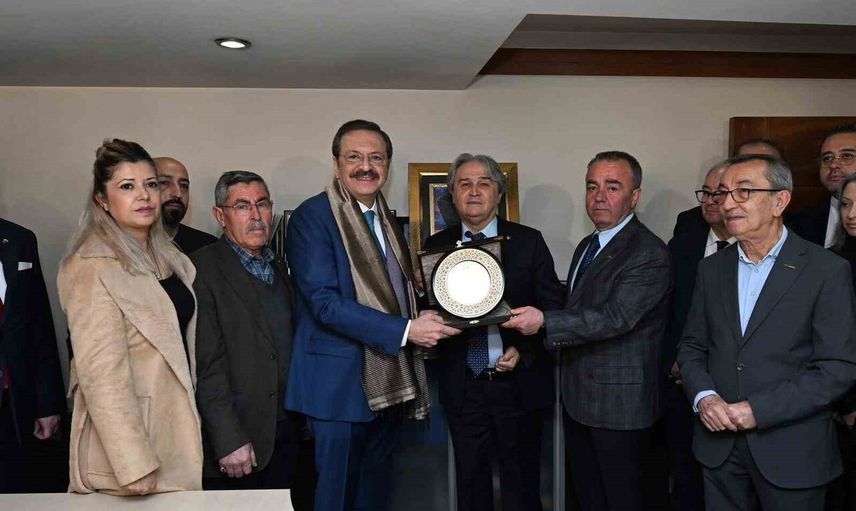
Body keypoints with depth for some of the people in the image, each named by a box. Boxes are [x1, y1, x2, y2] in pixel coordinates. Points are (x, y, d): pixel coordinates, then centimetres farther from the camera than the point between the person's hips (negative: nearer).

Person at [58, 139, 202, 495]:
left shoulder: (167, 256, 8)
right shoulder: (91, 267, -16)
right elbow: (101, 374, -21)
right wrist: (134, 466, -22)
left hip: (178, 423, 7)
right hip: (128, 432, -7)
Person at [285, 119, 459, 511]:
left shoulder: (388, 221, 13)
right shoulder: (312, 216, -11)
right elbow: (325, 302, -20)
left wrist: (423, 321, 0)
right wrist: (406, 330, -23)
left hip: (388, 384, 7)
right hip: (341, 384, -7)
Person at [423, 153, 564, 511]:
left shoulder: (528, 242, 0)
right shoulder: (436, 247, 4)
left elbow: (553, 306, 0)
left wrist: (524, 352, -12)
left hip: (519, 384, -1)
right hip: (462, 386, 2)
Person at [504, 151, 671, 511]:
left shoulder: (649, 254, -17)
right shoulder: (587, 246, 13)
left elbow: (616, 317, -27)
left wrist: (545, 321, -33)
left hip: (618, 403, -8)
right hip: (578, 398, 9)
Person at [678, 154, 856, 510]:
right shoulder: (711, 268, 6)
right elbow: (692, 346, 9)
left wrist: (758, 410, -18)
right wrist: (704, 396, -10)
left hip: (792, 453, -4)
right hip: (719, 444, 4)